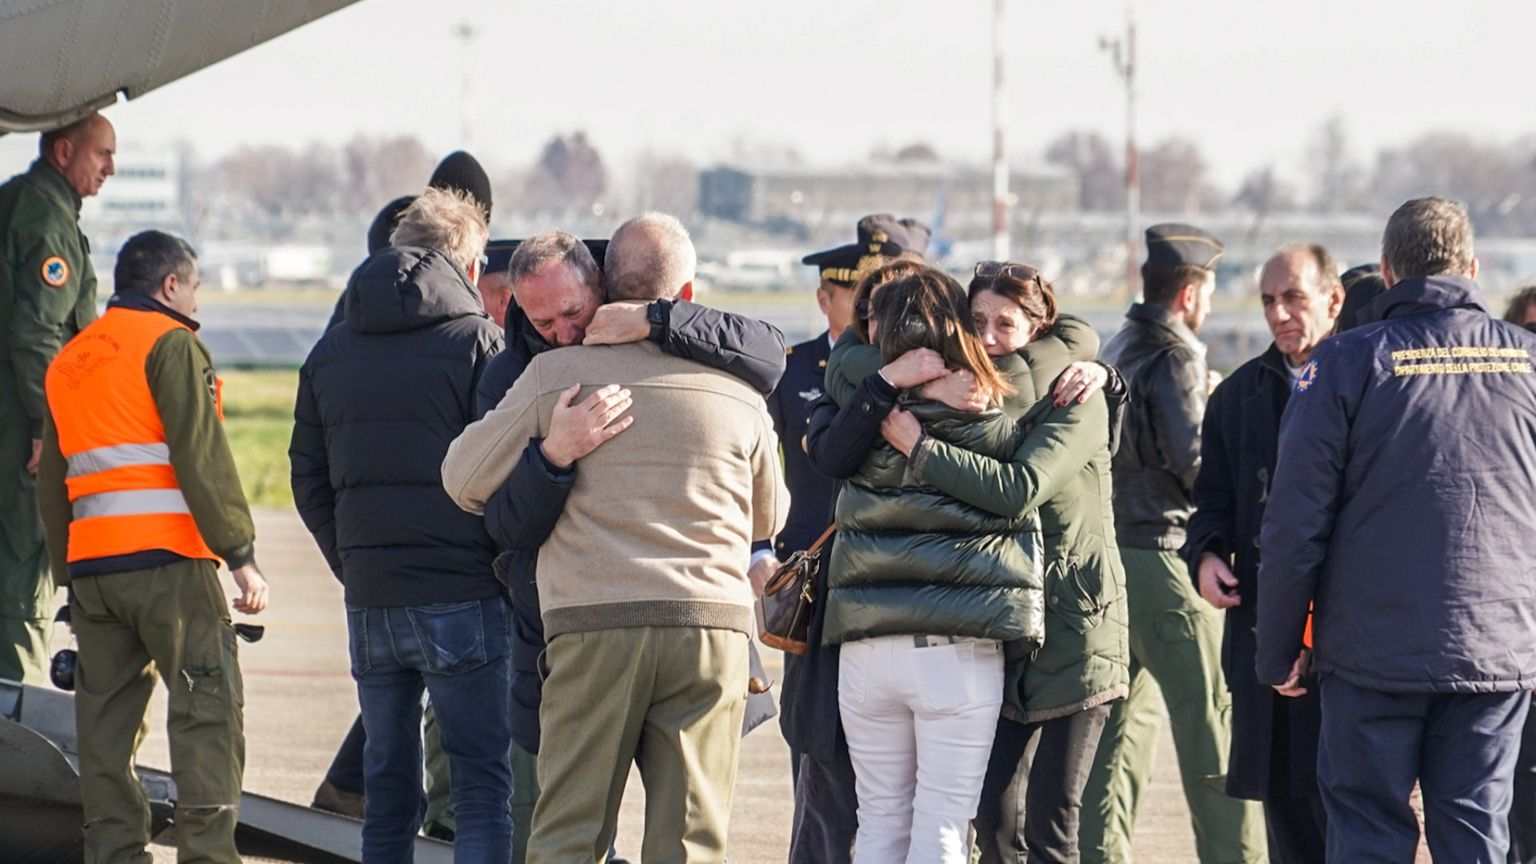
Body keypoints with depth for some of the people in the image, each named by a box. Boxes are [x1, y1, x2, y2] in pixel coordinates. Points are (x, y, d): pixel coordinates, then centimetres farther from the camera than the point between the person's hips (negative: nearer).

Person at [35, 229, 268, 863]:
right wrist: (241, 556, -13)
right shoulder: (169, 343, -3)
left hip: (90, 566, 7)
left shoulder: (67, 361, 20)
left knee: (106, 724, 8)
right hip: (167, 560, -7)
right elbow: (202, 457, -12)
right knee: (207, 714, -7)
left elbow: (51, 486, 22)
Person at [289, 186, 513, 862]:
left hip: (368, 602, 5)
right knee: (483, 788, -2)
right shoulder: (477, 341, -5)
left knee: (388, 788, 13)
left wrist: (353, 564, 15)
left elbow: (309, 478, 12)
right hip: (462, 600, -5)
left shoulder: (332, 350, 11)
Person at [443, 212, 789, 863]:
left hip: (593, 624, -1)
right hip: (712, 624, 1)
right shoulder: (737, 393, 7)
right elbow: (769, 519, 21)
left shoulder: (553, 376, 1)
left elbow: (463, 480, 8)